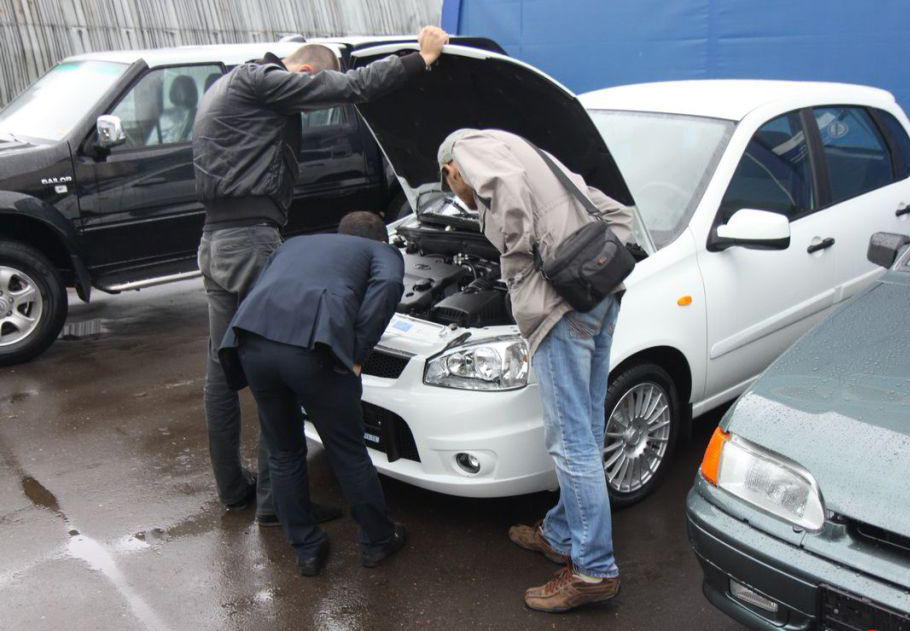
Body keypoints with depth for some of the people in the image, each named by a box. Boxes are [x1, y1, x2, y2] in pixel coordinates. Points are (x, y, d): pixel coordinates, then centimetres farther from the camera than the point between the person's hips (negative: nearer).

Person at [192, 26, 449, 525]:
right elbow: (351, 89, -15)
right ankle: (274, 500, 2)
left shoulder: (224, 89, 23)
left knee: (222, 370, 14)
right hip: (251, 240, -11)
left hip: (215, 241, 11)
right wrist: (421, 57, -8)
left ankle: (232, 486, 26)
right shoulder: (258, 81, -8)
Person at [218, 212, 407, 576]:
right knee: (349, 454, 17)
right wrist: (357, 354, 2)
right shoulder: (383, 252, 25)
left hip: (252, 341, 4)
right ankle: (377, 541, 34)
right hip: (312, 347, -4)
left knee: (283, 454, 22)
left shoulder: (296, 244, 38)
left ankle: (307, 550, 34)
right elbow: (388, 283, 0)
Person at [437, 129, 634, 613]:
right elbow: (618, 214, 27)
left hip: (560, 301, -9)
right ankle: (561, 535, 32)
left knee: (570, 440, -4)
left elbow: (509, 186, -16)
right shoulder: (536, 160, 30)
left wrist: (516, 262, -1)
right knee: (586, 432, 16)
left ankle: (594, 570, 4)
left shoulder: (474, 148, 6)